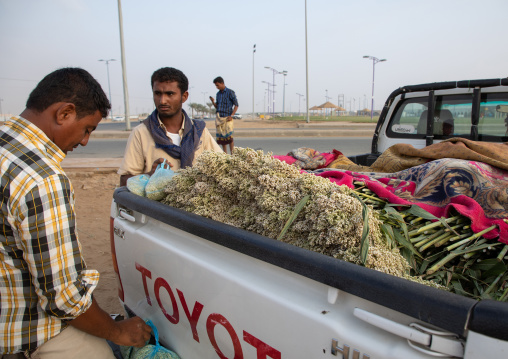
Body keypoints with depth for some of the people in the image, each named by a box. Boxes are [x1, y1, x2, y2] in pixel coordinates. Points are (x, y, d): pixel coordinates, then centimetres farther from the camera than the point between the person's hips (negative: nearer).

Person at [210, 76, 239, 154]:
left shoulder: (230, 92, -2)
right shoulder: (218, 94, 15)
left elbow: (236, 105, -4)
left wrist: (232, 115, -13)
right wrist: (213, 102, -1)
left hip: (227, 117, -6)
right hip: (219, 117, 6)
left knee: (229, 136, -13)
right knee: (220, 136, 4)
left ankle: (232, 153, -8)